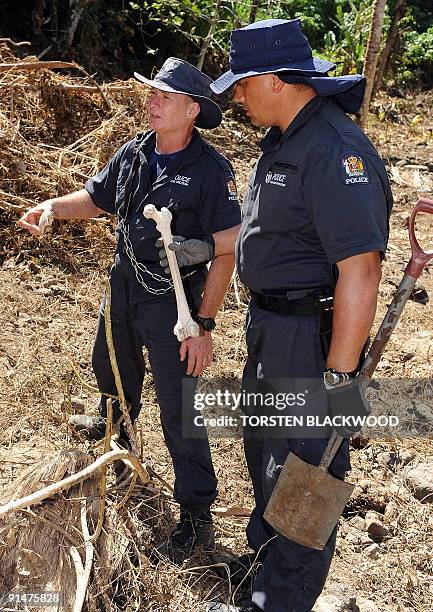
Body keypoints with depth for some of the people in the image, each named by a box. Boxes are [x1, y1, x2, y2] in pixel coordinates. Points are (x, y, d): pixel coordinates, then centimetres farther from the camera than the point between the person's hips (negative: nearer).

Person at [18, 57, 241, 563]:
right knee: (111, 366, 30)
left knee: (179, 410, -1)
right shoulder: (133, 153, -1)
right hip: (124, 288, 7)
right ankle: (116, 426, 65)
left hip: (172, 302, -7)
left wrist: (203, 324, -22)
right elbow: (96, 199, 13)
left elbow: (225, 254, -19)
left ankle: (196, 516, 15)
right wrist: (54, 206, -9)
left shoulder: (210, 171, -20)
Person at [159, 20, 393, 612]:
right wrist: (207, 246, 20)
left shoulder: (334, 151, -25)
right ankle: (264, 549, 52)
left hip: (313, 337, -11)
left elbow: (360, 270, -30)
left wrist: (340, 376, -29)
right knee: (264, 449, 27)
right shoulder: (283, 140, 8)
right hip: (271, 326, 11)